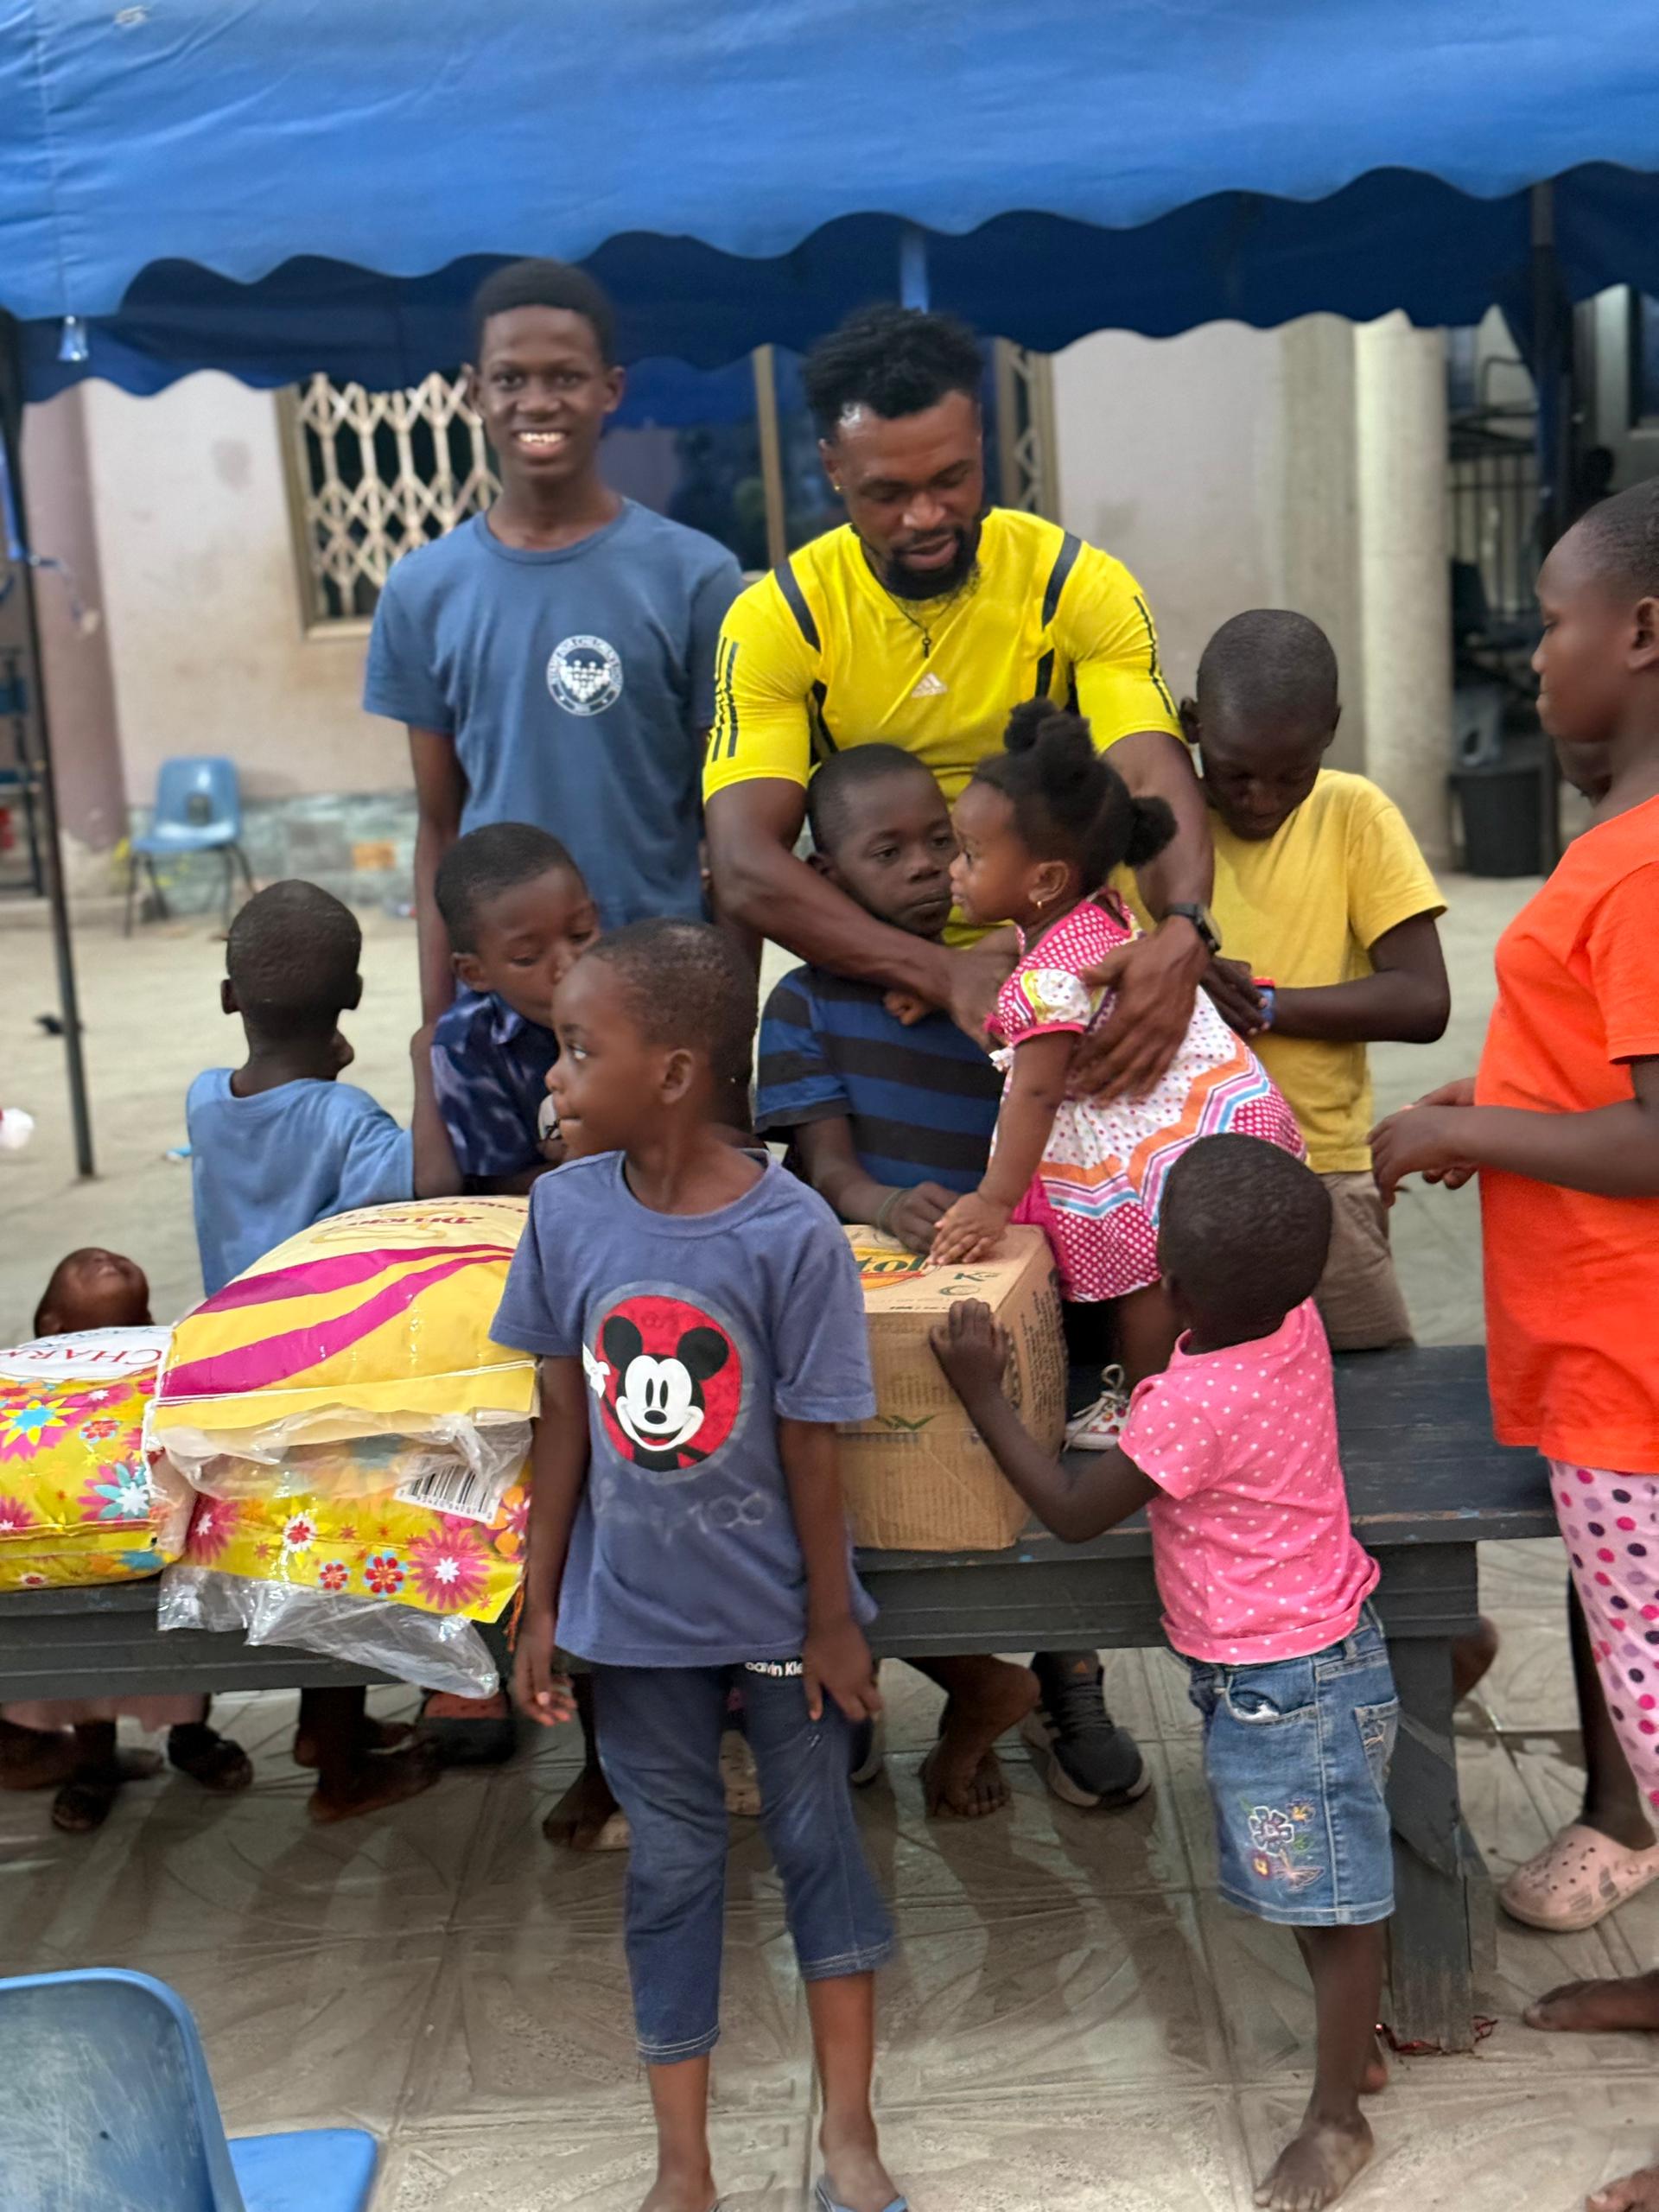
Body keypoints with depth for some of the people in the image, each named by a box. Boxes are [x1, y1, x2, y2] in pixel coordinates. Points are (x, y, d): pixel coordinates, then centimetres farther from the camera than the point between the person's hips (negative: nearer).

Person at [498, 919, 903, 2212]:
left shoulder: (791, 1233, -22)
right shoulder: (567, 1209, -11)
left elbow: (811, 1448, -14)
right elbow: (566, 1422, -2)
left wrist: (831, 1621, -6)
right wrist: (540, 1605, 2)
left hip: (777, 1608, -2)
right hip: (633, 1612, 3)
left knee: (816, 1836, 14)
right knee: (671, 1864, 15)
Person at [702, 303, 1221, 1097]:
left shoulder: (1079, 585, -6)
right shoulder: (777, 620, -8)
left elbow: (1157, 781, -17)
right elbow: (744, 868, -19)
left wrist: (1183, 933, -40)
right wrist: (943, 970, -35)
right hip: (875, 990, 0)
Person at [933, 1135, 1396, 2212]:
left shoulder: (1191, 1405, -31)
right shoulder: (1295, 1320, -10)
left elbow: (1072, 1510, -16)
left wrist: (984, 1392, -12)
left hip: (1283, 1685, -9)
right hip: (1321, 1651, 9)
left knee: (1337, 1904, 8)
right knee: (1329, 1893, 26)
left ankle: (1337, 2118, 24)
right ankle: (1357, 2043, 44)